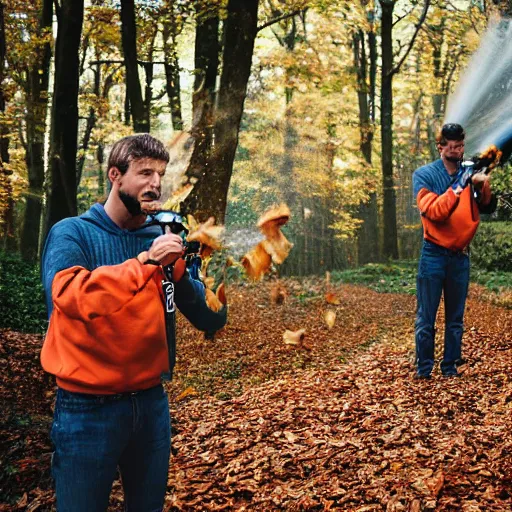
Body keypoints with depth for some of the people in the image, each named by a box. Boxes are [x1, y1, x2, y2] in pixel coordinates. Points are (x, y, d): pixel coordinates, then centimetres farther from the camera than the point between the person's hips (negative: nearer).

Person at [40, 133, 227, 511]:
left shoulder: (162, 240, 3)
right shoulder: (71, 234, -7)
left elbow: (211, 319, -2)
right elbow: (69, 295, -27)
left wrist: (175, 267, -16)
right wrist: (145, 261, -28)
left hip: (151, 400, 4)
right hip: (88, 406, -4)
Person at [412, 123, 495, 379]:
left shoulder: (470, 174, 7)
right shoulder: (424, 175, -3)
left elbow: (486, 208, -2)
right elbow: (433, 211, -15)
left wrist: (483, 187, -21)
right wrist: (458, 189, -25)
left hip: (460, 256, 3)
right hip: (434, 255, -3)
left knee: (455, 318, 9)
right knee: (426, 317, 0)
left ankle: (450, 367, 18)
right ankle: (424, 368, 10)